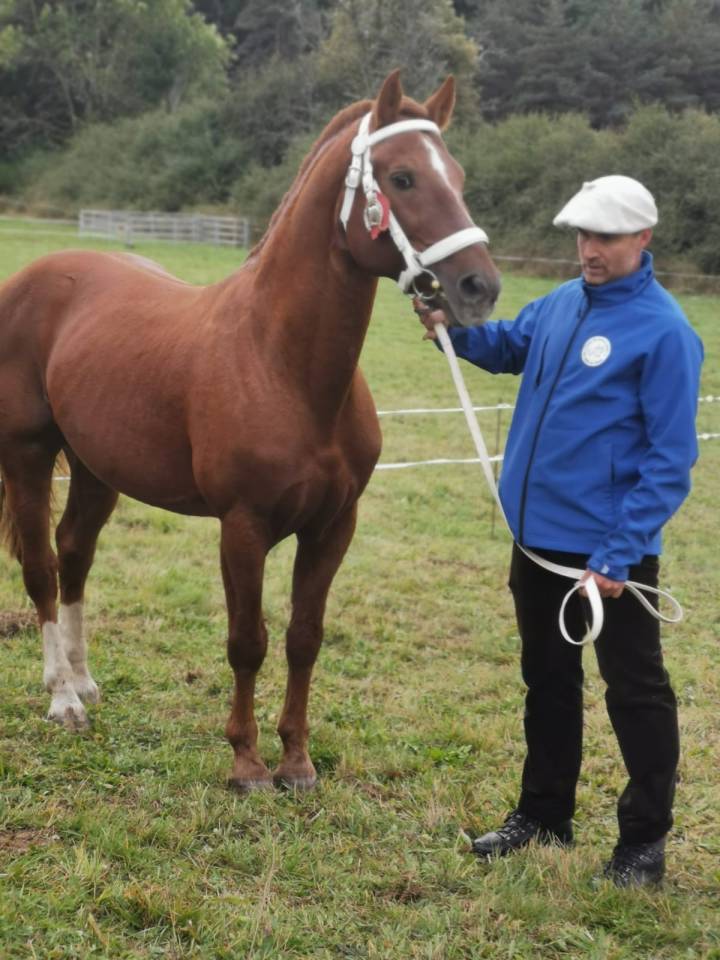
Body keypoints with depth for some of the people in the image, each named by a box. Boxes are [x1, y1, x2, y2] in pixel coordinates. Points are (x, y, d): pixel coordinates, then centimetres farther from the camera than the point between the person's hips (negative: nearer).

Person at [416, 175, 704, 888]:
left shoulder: (662, 331, -16)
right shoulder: (561, 304, 6)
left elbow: (670, 458, -17)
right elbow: (508, 347, 25)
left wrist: (619, 553, -22)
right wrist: (455, 327, 3)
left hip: (610, 549, -8)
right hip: (537, 534, 8)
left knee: (635, 690, 5)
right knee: (547, 678, 19)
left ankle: (645, 840, 17)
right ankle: (544, 814, 35)